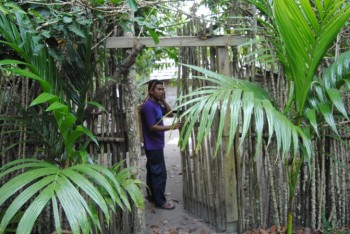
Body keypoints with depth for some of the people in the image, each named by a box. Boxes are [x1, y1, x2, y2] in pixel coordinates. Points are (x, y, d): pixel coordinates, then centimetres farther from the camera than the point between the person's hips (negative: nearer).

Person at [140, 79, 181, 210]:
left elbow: (170, 114, 14)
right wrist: (171, 127, -22)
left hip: (155, 144, 10)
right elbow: (152, 127, -22)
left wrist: (163, 100, 2)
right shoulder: (148, 106, -19)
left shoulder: (157, 104, 11)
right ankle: (160, 201, 3)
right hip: (153, 145, -10)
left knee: (153, 171, 16)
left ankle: (152, 196, 26)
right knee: (160, 173, -5)